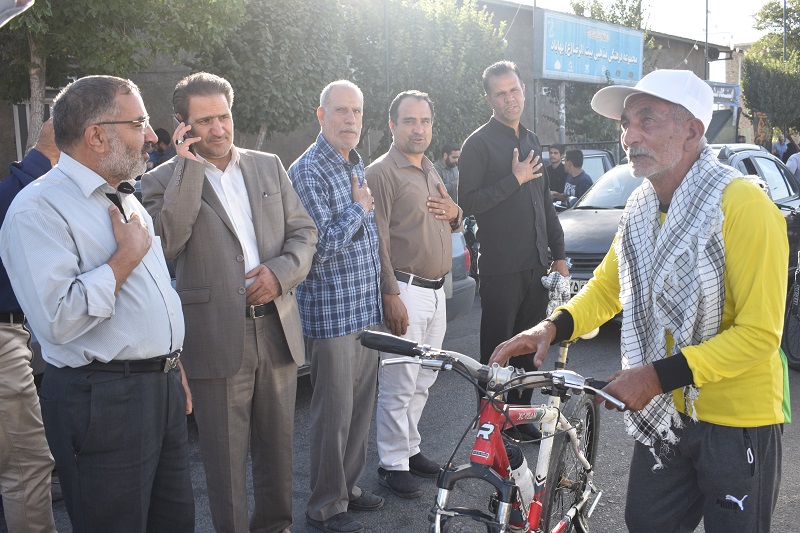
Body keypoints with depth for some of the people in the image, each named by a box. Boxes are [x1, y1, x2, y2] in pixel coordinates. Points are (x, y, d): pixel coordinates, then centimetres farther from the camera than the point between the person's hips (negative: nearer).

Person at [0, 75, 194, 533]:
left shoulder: (125, 198, 14)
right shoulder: (39, 210, -15)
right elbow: (57, 319, -27)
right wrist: (127, 254, -17)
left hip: (163, 387, 9)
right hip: (103, 403, -8)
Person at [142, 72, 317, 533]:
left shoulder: (269, 166, 11)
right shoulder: (164, 181, -1)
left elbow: (303, 232, 11)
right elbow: (168, 241, -18)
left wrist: (281, 271, -8)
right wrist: (189, 166, -17)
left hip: (277, 329, 4)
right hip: (218, 340, -4)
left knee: (277, 446, 17)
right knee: (226, 458, 5)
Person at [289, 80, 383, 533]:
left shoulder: (357, 165, 13)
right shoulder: (308, 171, -15)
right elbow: (320, 247, -22)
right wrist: (358, 209, -13)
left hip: (367, 309, 8)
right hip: (332, 314, -8)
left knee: (362, 407, 16)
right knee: (335, 414, 2)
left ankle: (350, 485, 32)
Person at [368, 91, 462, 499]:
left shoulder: (430, 171, 17)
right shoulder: (381, 173, -10)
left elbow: (453, 227, 26)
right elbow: (378, 241, -15)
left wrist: (455, 213, 2)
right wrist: (391, 296, -20)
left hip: (436, 291, 8)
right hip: (405, 291, -8)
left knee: (423, 381, 15)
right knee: (399, 385, -3)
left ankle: (410, 448, 28)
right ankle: (393, 463, 9)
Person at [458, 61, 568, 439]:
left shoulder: (530, 140, 16)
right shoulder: (479, 143, -6)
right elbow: (468, 203, -14)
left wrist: (558, 254, 17)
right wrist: (515, 180, -17)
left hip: (536, 265, 7)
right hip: (501, 267, -7)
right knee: (498, 351, 0)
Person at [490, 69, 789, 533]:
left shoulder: (744, 206, -22)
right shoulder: (642, 206, 2)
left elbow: (759, 333, -23)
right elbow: (607, 286, 11)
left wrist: (659, 375, -28)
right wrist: (553, 327, -8)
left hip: (737, 420, -6)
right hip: (666, 412, 6)